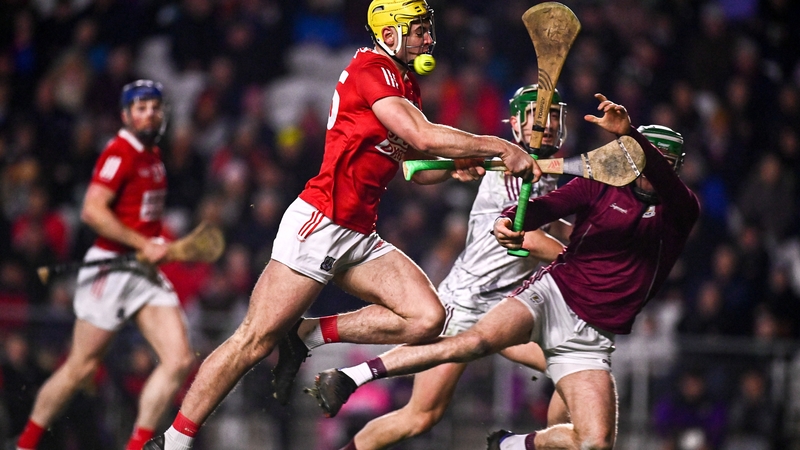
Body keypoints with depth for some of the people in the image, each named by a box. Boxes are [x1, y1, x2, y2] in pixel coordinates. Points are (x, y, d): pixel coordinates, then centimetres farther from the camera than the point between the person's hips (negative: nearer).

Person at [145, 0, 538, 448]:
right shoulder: (371, 71, -12)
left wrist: (455, 167, 2)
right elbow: (421, 136, -23)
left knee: (427, 319, -8)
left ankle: (306, 334, 3)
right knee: (255, 340, -9)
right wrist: (500, 147, -18)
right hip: (318, 224, -9)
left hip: (360, 237, 9)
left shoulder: (407, 85, 16)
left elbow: (416, 168, 23)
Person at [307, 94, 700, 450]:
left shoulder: (681, 211, 6)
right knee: (478, 340, -31)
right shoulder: (601, 188, 6)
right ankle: (348, 378, -26)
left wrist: (628, 133, -35)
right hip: (551, 294, -2)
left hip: (592, 335, 2)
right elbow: (547, 206, -8)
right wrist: (509, 221, -33)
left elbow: (661, 178, -15)